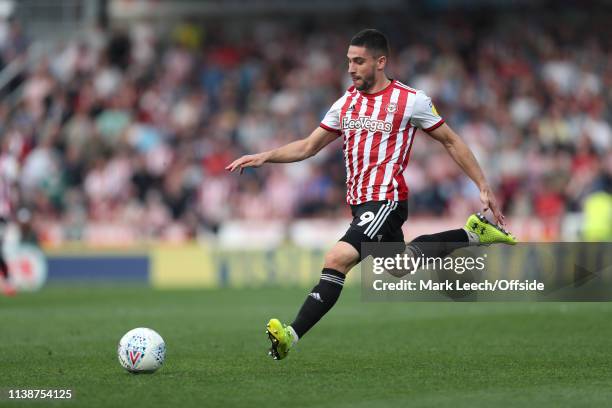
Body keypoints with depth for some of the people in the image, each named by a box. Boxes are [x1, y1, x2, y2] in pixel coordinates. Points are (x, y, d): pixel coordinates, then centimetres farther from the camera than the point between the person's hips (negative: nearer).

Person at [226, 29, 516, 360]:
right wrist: (264, 157, -1)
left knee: (337, 260, -24)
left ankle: (291, 336, -26)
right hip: (359, 203, 8)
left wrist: (484, 188, 2)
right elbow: (307, 147, 14)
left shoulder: (410, 100, -6)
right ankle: (472, 234, 42)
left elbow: (451, 142, 4)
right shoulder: (347, 103, 10)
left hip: (386, 200, -8)